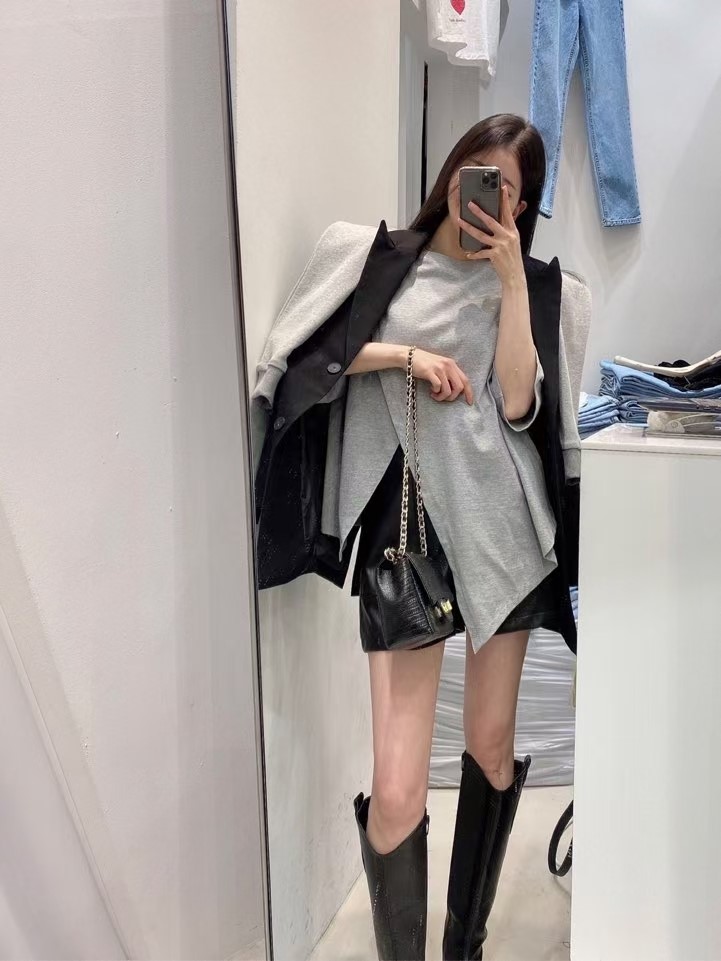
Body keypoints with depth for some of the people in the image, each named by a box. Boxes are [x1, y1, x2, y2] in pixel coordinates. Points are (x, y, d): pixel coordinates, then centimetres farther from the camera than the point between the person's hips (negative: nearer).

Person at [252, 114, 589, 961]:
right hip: (403, 524, -2)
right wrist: (401, 355, -8)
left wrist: (512, 278, -5)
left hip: (503, 522, 2)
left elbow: (517, 404, -4)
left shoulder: (537, 286, 10)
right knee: (398, 787, -8)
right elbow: (291, 362, 0)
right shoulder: (368, 254, 7)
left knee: (493, 743, 12)